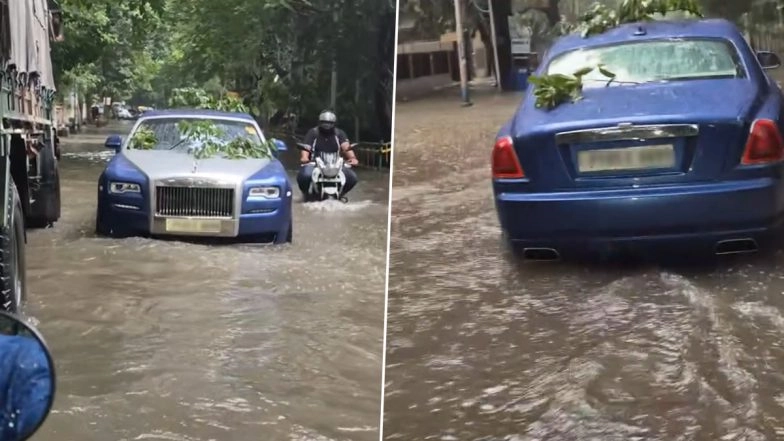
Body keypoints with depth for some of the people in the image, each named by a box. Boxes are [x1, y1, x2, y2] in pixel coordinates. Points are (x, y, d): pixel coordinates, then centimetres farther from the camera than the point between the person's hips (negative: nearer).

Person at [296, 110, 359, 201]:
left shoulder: (339, 133, 5)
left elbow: (346, 146, -12)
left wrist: (352, 157, -34)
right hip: (314, 163, -3)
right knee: (304, 175, -35)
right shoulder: (313, 132, 0)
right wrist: (304, 157, -39)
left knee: (352, 177, -17)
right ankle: (306, 193, 0)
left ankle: (341, 193, 16)